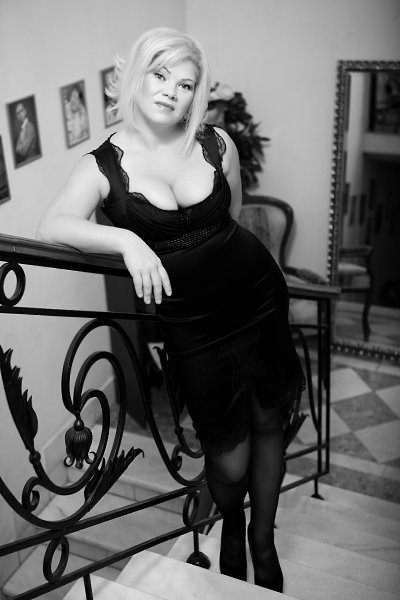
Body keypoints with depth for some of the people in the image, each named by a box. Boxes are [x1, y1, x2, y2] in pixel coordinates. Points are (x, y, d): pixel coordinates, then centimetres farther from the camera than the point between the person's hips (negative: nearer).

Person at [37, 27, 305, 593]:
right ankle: (231, 525, 41)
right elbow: (52, 225, -26)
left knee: (269, 422, 13)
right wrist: (128, 241, -39)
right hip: (190, 323, -2)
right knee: (229, 458, 3)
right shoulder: (104, 165, -9)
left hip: (258, 296, 3)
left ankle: (263, 538, 40)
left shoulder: (216, 144, -3)